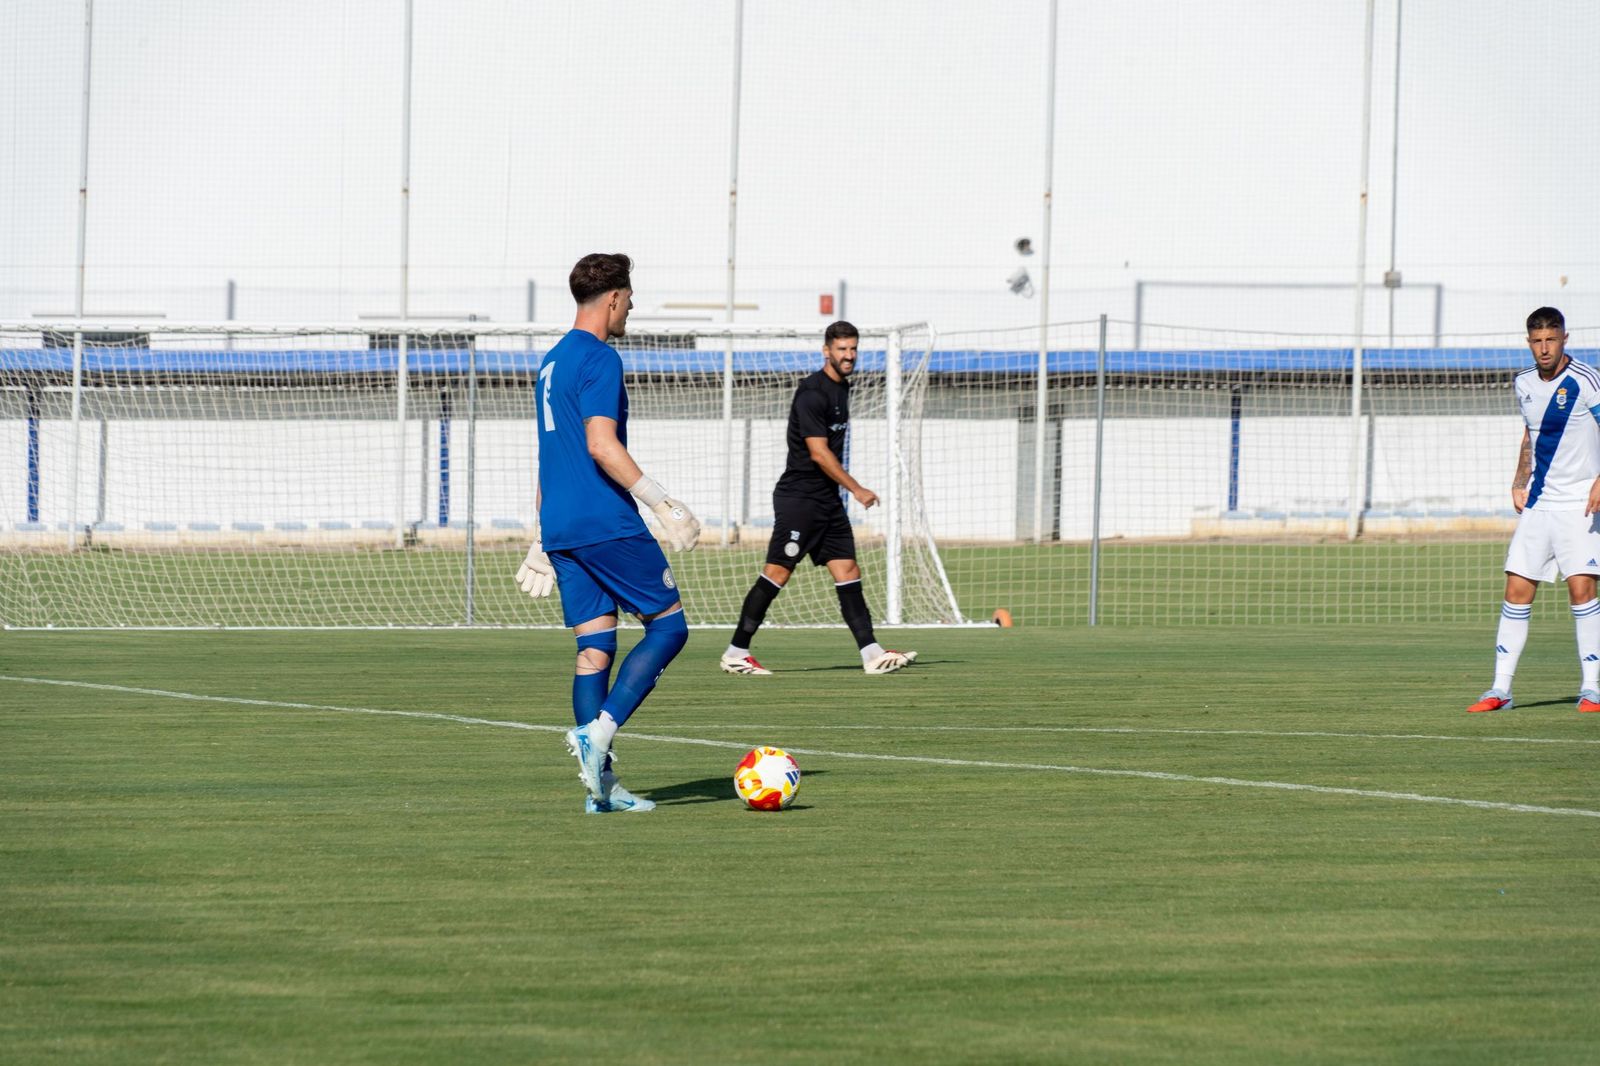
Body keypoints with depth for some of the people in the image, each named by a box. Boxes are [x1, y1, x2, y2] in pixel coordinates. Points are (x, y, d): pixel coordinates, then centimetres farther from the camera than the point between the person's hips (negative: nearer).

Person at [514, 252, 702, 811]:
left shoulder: (553, 361, 19)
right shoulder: (599, 359, -10)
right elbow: (601, 446, -21)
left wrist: (543, 538, 27)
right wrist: (663, 504, -18)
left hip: (561, 528, 9)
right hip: (606, 525, -9)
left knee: (595, 646, 7)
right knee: (668, 625, -1)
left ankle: (600, 786, 1)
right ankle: (598, 732, -16)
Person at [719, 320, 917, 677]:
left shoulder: (842, 388, 14)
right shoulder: (813, 392, -15)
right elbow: (819, 452, -19)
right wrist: (857, 490, -15)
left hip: (827, 500, 9)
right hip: (799, 497, -9)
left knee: (847, 572, 3)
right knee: (777, 573, -7)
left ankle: (872, 654, 0)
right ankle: (735, 653, -1)